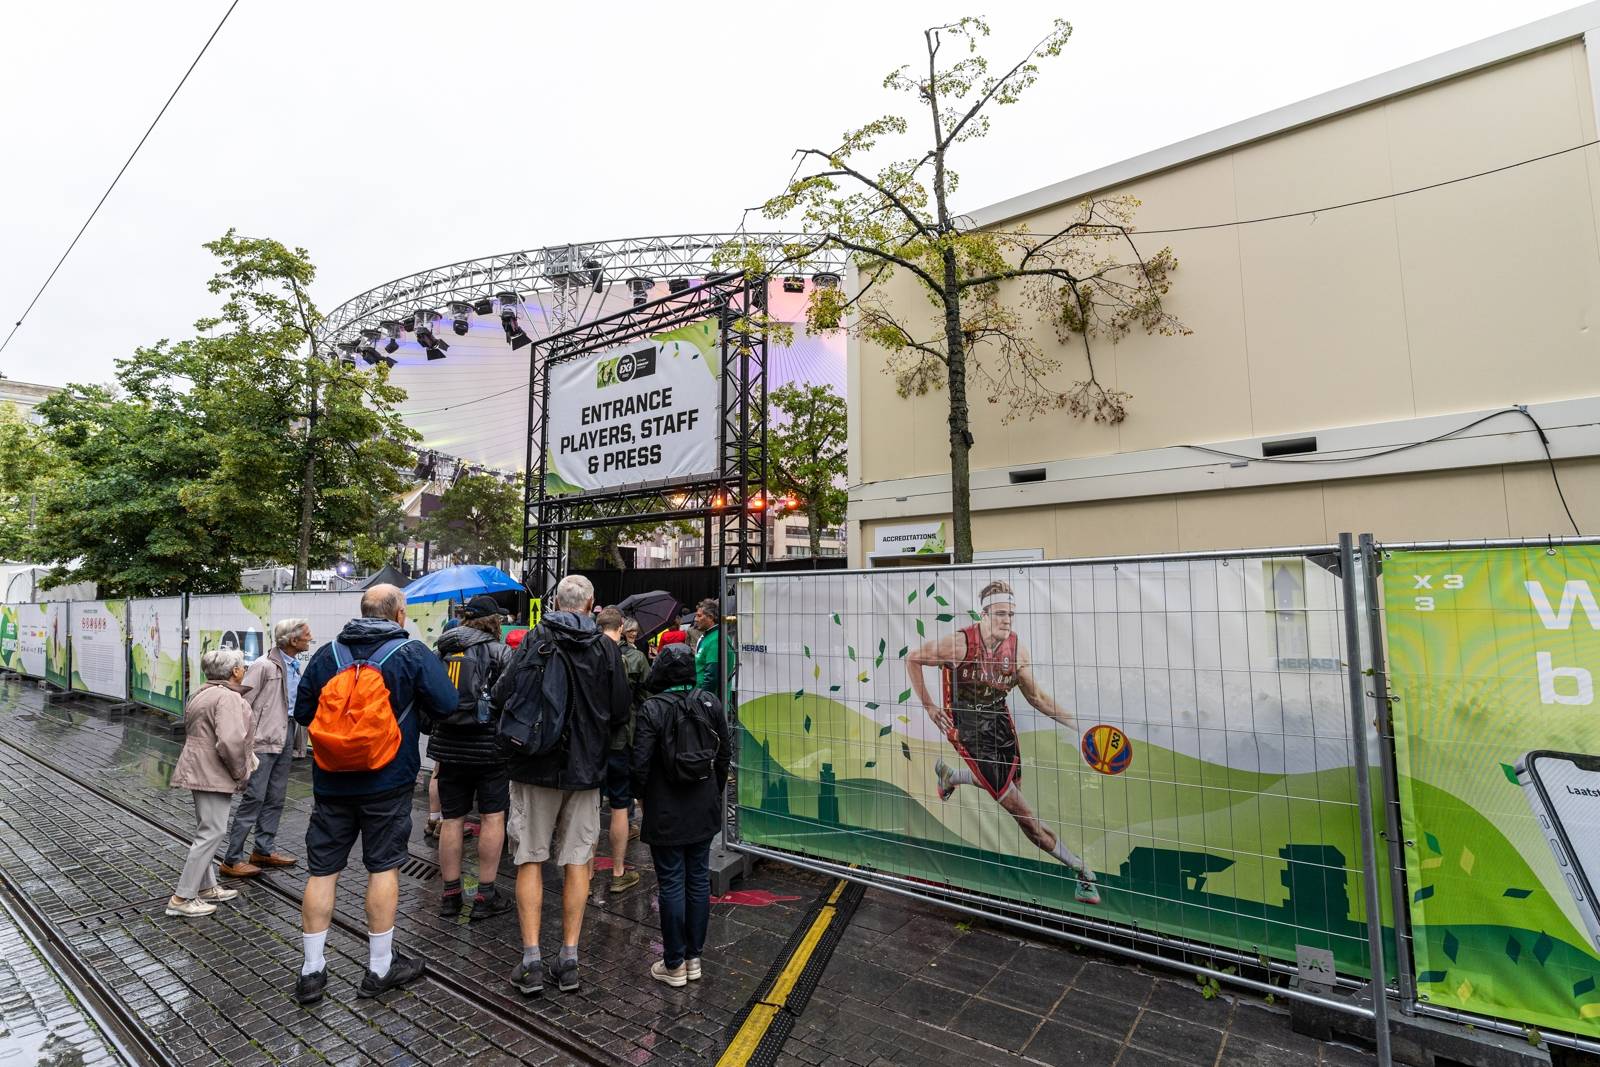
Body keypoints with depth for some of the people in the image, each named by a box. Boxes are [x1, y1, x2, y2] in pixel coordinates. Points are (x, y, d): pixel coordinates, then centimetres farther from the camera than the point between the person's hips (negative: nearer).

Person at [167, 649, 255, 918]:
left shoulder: (205, 693, 13)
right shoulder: (228, 697, -21)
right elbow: (230, 741, -30)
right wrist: (241, 773, -15)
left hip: (201, 771, 11)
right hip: (213, 774, -11)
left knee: (207, 831, 19)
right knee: (212, 833, -4)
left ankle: (206, 887, 30)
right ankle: (182, 899, 2)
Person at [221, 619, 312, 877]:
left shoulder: (295, 667, 10)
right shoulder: (264, 666, -14)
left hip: (286, 737, 8)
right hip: (264, 740, -8)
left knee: (275, 798, 14)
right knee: (254, 798, -2)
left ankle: (265, 849, 26)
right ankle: (232, 859, 9)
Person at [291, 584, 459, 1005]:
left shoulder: (327, 653, 1)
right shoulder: (413, 653, -10)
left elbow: (302, 712, 6)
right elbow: (445, 705, -12)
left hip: (331, 782, 3)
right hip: (387, 783, -3)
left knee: (322, 870, 13)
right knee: (383, 867, 8)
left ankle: (311, 971, 20)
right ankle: (380, 967, 19)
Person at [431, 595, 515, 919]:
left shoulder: (441, 651, 8)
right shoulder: (497, 651, -8)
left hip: (448, 746, 5)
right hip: (488, 746, -5)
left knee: (451, 820, 12)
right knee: (493, 817, 4)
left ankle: (450, 894, 20)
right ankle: (486, 896, 8)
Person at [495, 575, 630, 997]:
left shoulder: (537, 639, -8)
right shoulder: (607, 648, -3)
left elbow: (502, 697, -13)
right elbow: (621, 712, -2)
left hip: (536, 767, -1)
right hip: (585, 769, 2)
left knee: (530, 860, 9)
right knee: (576, 861, 10)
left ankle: (531, 962, 12)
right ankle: (569, 959, 17)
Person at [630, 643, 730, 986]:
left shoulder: (652, 709, -16)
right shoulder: (711, 703, -3)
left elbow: (640, 762, -15)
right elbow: (725, 752, 5)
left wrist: (640, 795, 5)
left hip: (666, 812, -4)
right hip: (704, 809, 4)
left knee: (671, 885, 7)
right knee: (699, 880, 14)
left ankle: (674, 965, 19)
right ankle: (694, 957, 26)